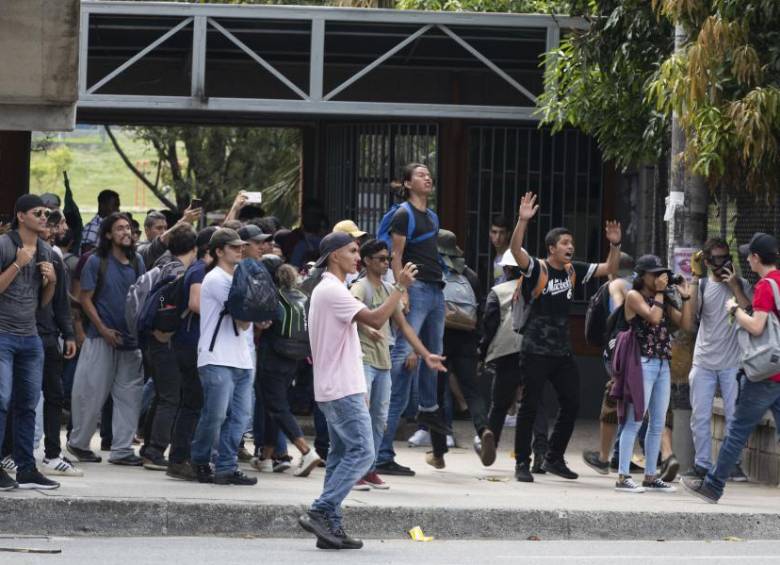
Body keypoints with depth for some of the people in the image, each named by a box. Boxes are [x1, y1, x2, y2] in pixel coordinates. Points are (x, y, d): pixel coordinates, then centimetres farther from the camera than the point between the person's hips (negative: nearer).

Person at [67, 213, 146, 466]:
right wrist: (103, 329, -12)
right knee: (93, 393, -1)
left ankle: (122, 449, 6)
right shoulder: (96, 262, -4)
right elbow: (86, 299, -5)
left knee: (129, 395, 2)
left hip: (130, 339, 4)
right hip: (101, 338, -4)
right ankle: (79, 443, 14)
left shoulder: (137, 262, 9)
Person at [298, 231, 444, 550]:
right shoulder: (333, 291, -15)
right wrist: (401, 287, -20)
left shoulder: (326, 290, 19)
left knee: (342, 454, 9)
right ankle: (320, 513, -15)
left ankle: (330, 527, 6)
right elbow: (376, 320, -23)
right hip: (343, 389, -11)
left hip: (333, 389, 11)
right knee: (361, 452, -11)